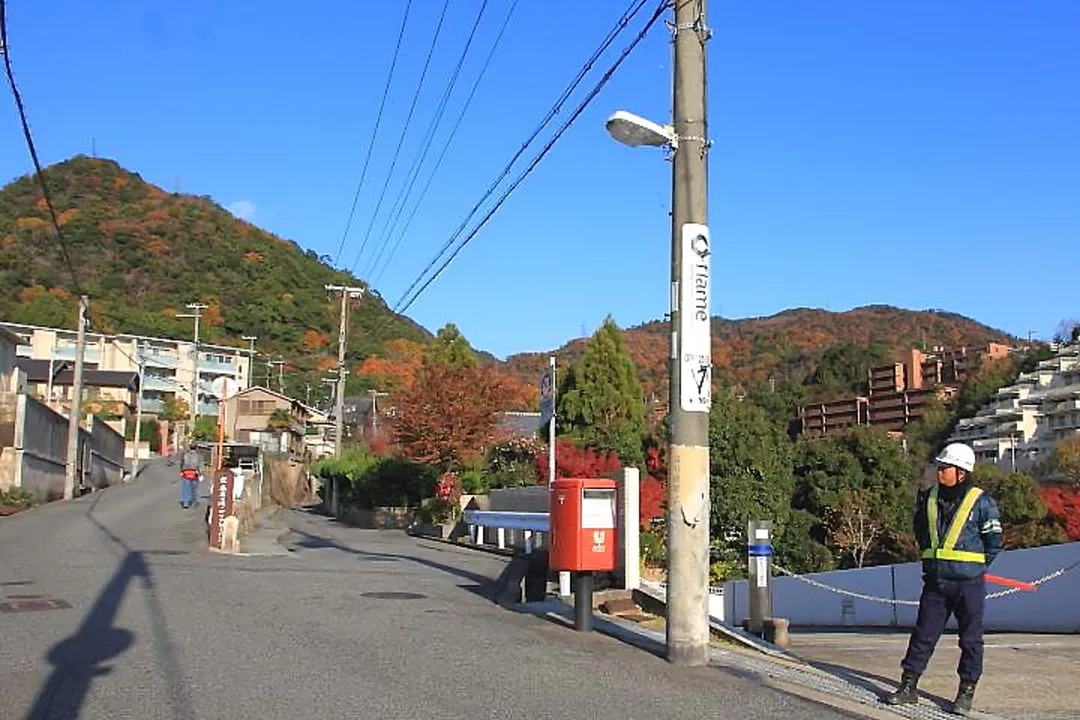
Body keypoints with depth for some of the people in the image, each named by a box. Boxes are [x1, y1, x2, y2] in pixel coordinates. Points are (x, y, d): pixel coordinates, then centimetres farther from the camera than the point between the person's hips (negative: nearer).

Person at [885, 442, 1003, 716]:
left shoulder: (981, 502, -6)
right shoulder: (928, 498, 6)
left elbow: (994, 542, 0)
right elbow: (920, 532, 22)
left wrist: (975, 567, 3)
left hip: (968, 583, -4)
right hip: (935, 582, 4)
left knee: (971, 639, 5)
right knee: (923, 634, 5)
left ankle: (966, 693, 15)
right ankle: (908, 687, 11)